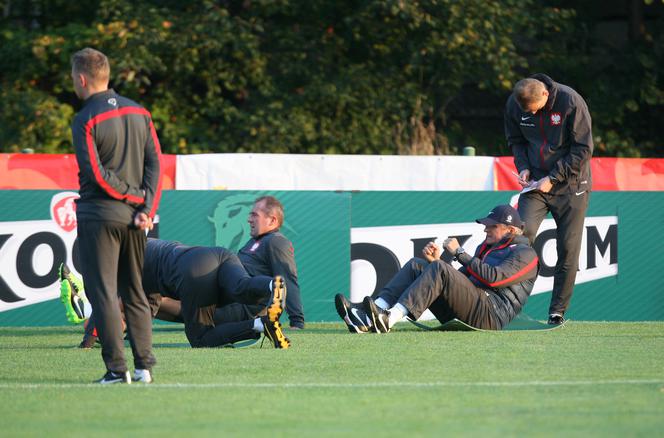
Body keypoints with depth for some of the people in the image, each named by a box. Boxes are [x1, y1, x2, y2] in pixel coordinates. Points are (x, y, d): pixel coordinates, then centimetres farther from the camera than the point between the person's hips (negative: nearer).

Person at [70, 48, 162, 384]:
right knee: (135, 294, 13)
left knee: (103, 293, -2)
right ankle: (144, 366, 10)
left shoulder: (85, 120, -11)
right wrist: (147, 208, -2)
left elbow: (95, 174, -17)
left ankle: (117, 369, -7)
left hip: (98, 215, -6)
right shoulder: (138, 113, 8)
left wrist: (134, 197, -7)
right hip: (133, 217, 6)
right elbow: (154, 163, 3)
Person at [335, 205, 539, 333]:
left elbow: (493, 278, -14)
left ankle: (389, 320, -42)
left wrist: (459, 253, -8)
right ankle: (367, 318, -24)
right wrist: (436, 260, 8)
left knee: (439, 270, -26)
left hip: (490, 316, -8)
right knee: (416, 266, -1)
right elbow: (458, 281, 25)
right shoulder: (485, 247, 32)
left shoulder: (525, 254, 4)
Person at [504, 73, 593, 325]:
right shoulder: (514, 105, -6)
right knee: (523, 233, -19)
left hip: (571, 185, -2)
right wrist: (523, 167, -7)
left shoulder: (571, 102, -18)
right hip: (536, 183, 2)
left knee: (568, 248, -2)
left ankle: (558, 311, 7)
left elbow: (583, 149, -14)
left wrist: (553, 178, -17)